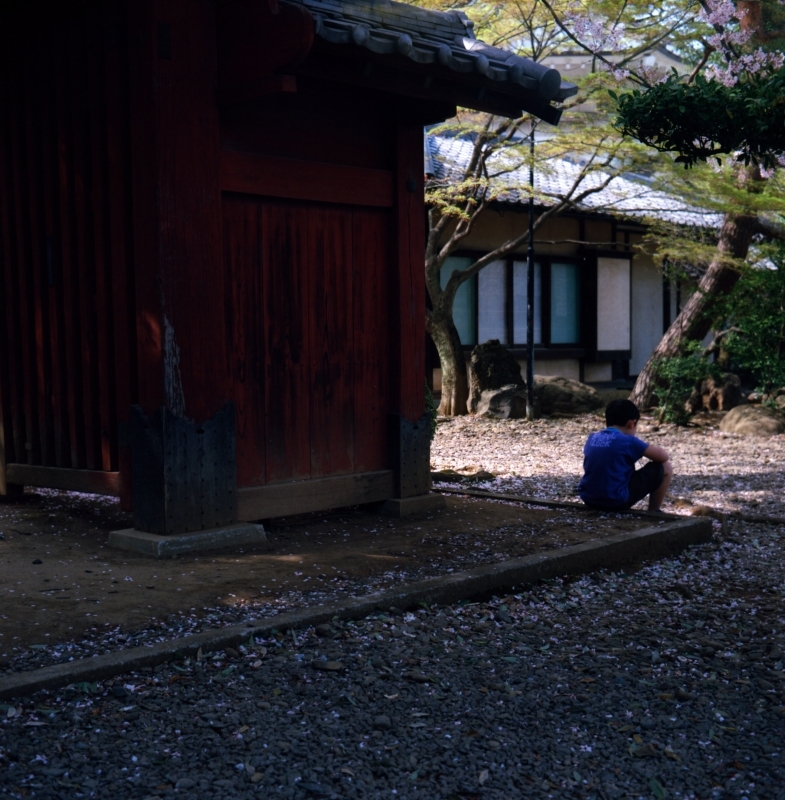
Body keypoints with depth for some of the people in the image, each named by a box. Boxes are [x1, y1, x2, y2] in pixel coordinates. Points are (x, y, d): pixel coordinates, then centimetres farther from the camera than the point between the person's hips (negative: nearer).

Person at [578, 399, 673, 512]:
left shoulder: (592, 438, 9)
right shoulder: (628, 441, -8)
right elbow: (664, 457, -1)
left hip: (588, 499, 7)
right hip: (616, 500, -7)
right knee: (666, 467, 7)